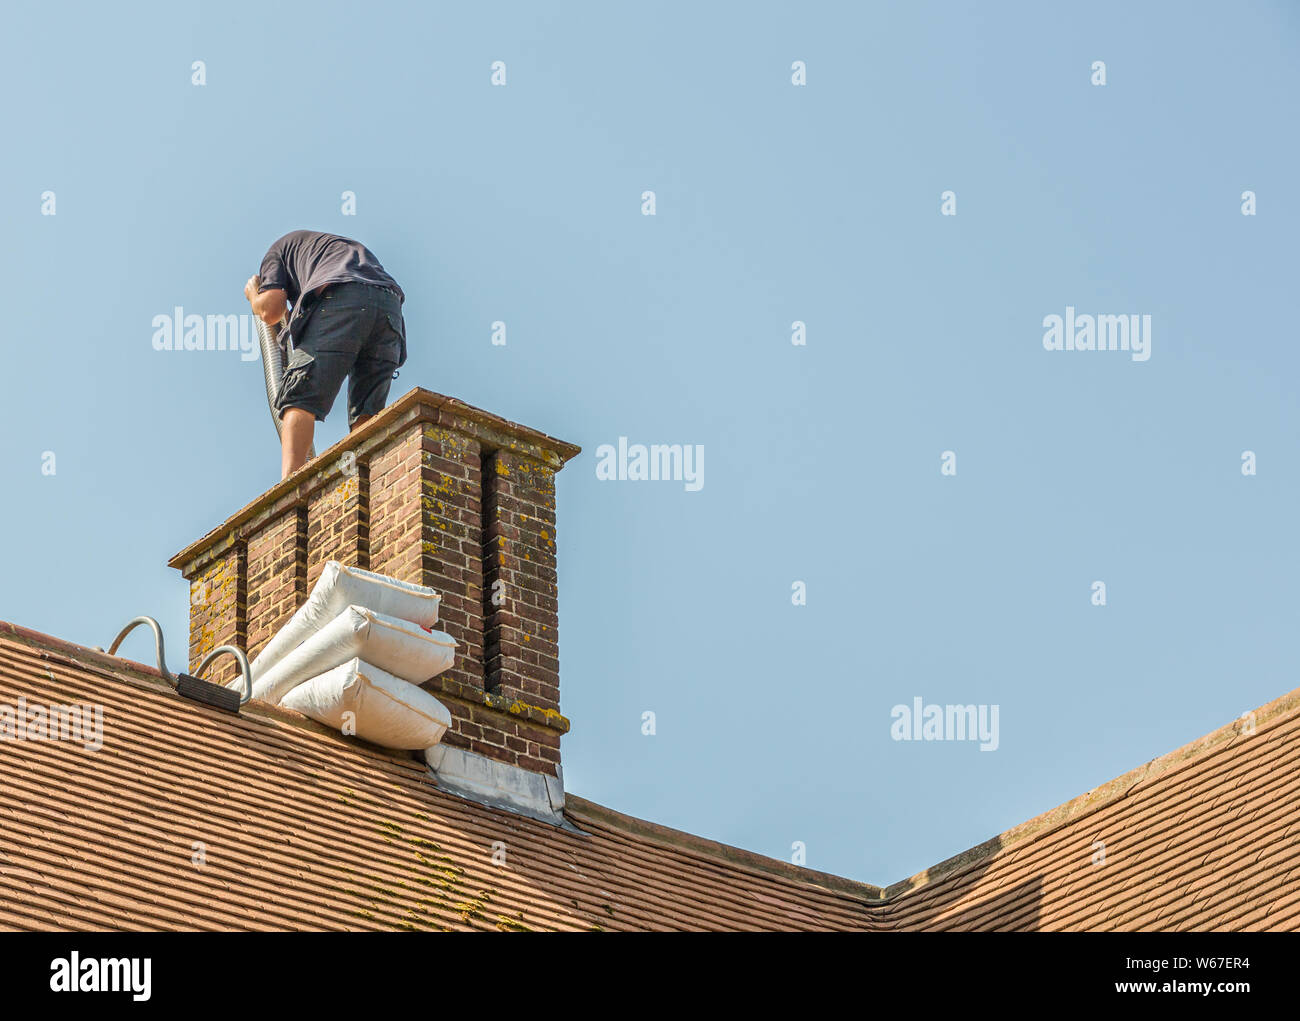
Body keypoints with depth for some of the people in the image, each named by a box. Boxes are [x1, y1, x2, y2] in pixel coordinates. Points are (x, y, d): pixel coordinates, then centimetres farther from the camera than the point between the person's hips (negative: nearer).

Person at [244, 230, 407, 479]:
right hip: (390, 305, 5)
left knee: (301, 399, -8)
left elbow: (270, 310, 15)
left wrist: (252, 293, 38)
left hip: (339, 299, -5)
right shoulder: (352, 247, 46)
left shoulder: (281, 247, 30)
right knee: (367, 414, 6)